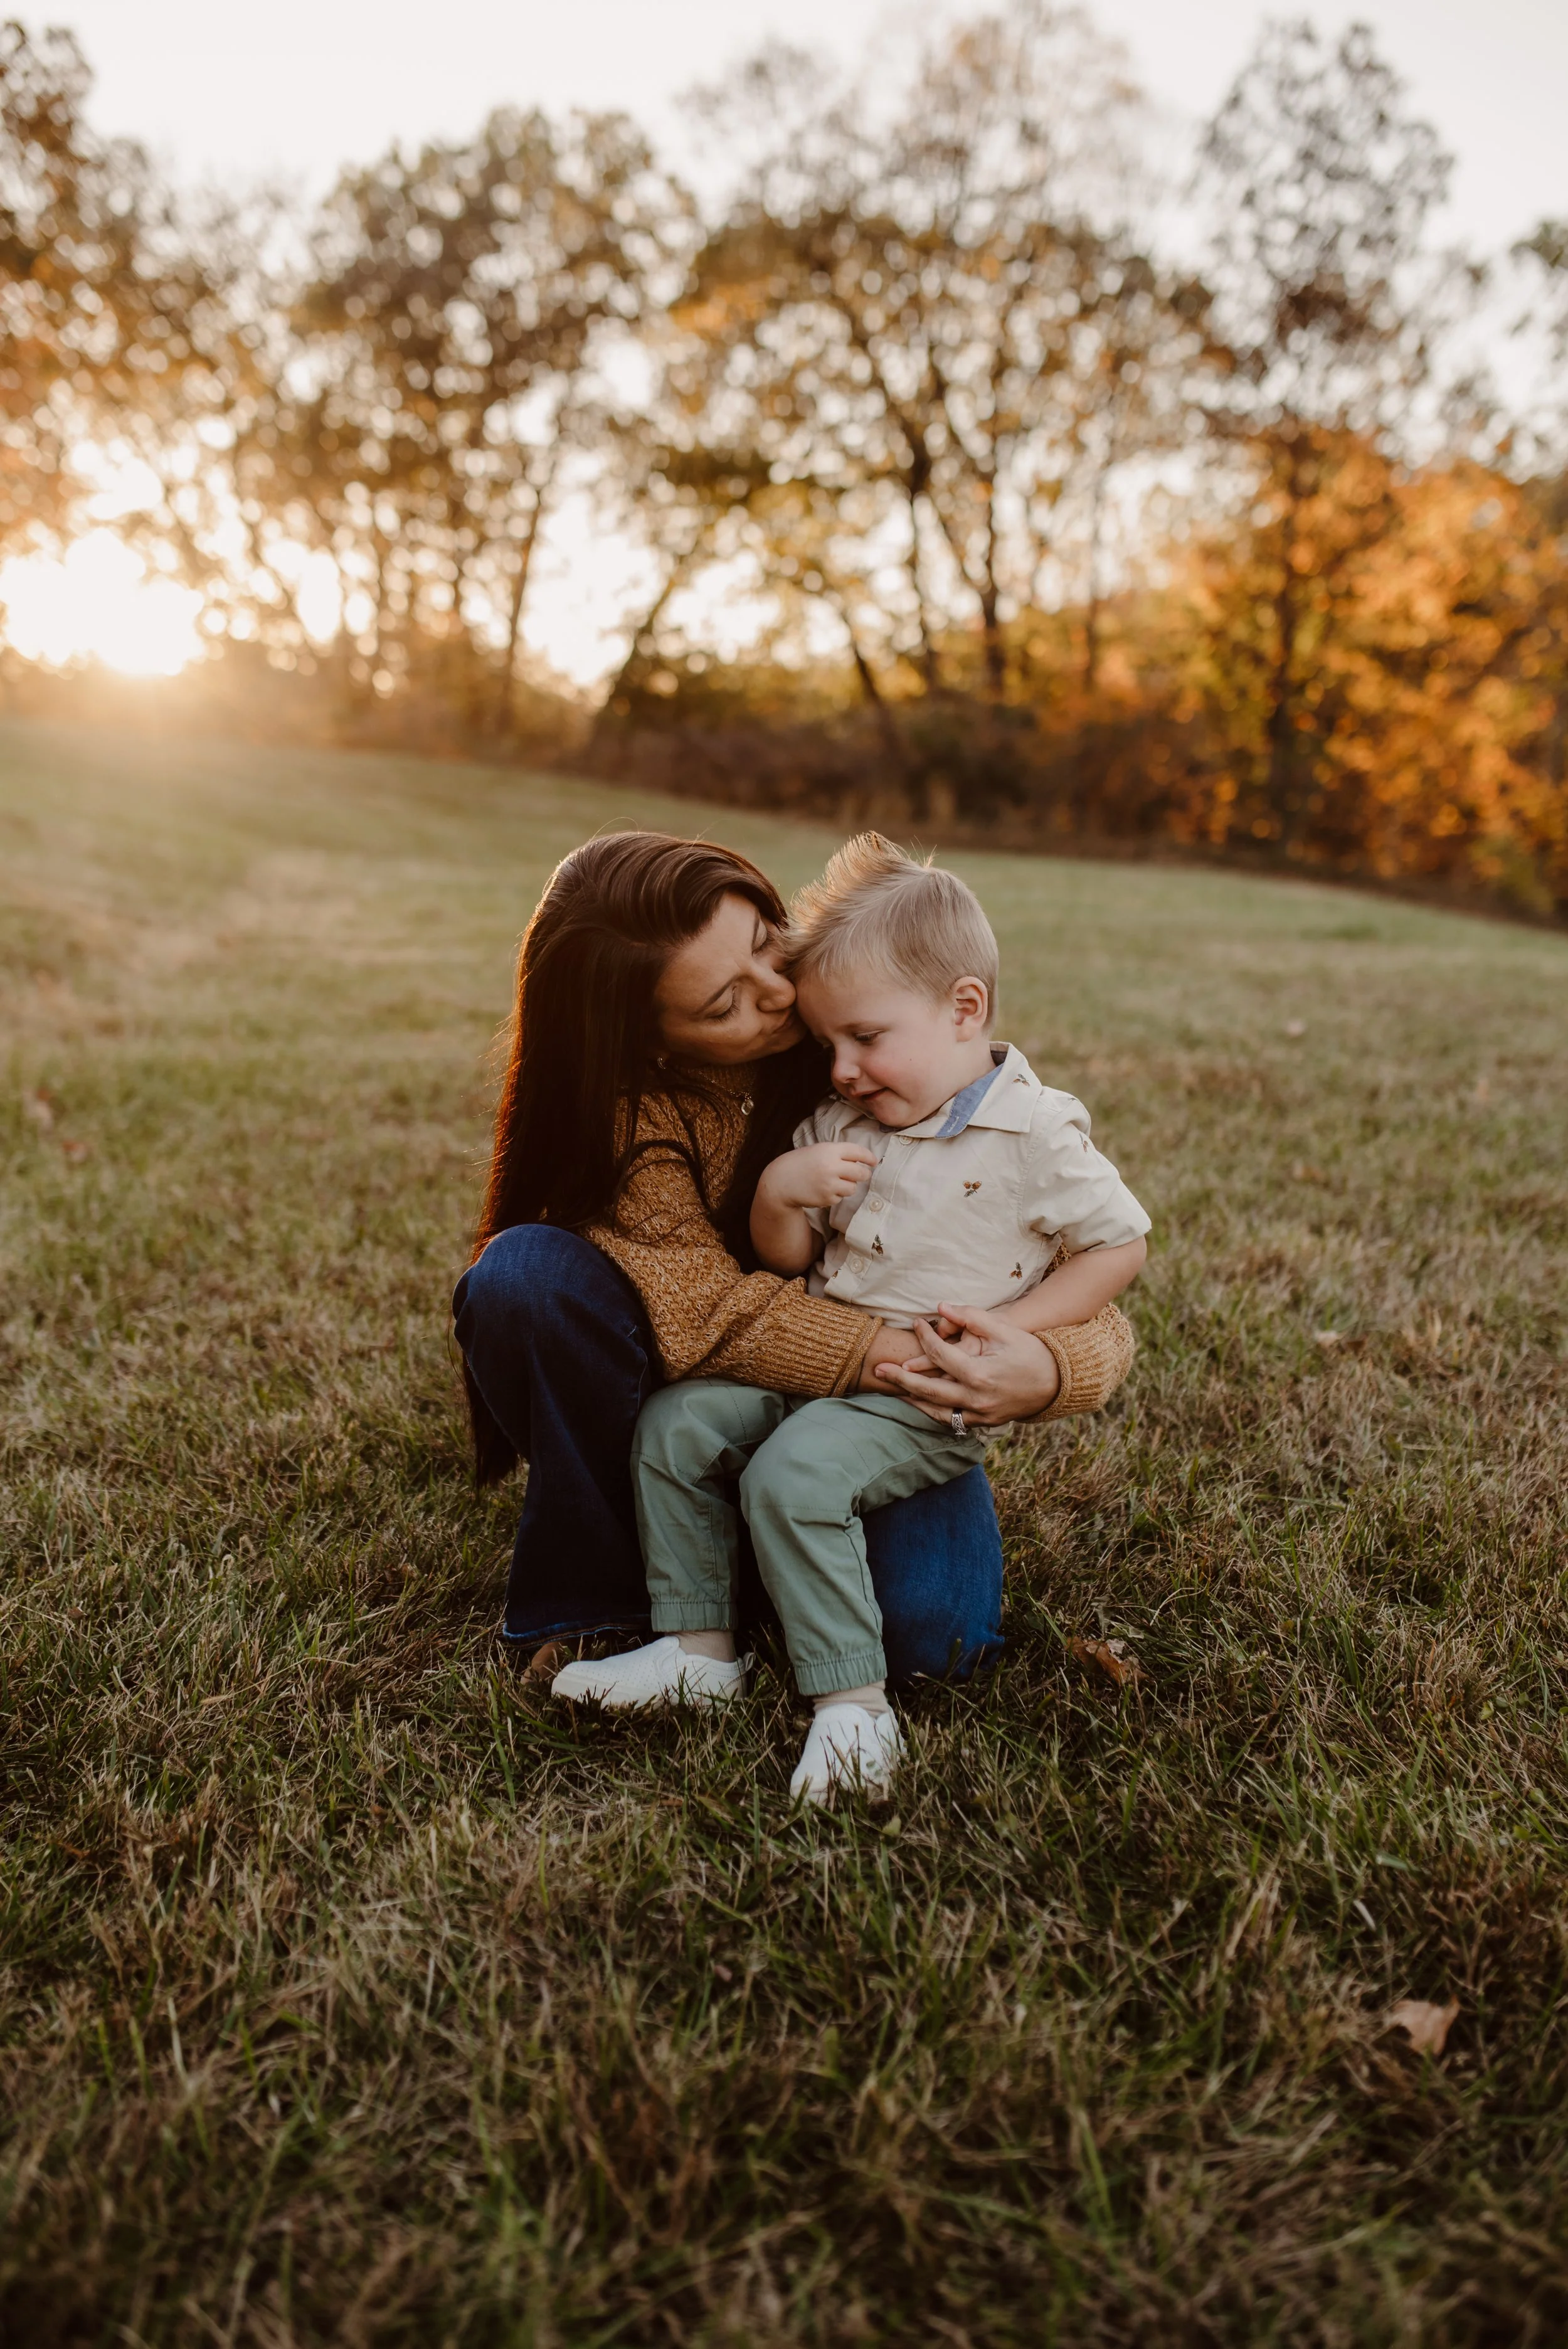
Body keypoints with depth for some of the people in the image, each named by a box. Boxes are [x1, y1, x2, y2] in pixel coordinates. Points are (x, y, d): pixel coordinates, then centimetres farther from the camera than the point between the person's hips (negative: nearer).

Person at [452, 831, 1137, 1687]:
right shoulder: (628, 1101, -21)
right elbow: (699, 1303, -30)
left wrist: (1052, 1373, -40)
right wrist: (879, 1353, -43)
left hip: (887, 1400, 0)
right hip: (700, 1388, 0)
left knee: (929, 1631, -27)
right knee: (522, 1276, -29)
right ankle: (595, 1586, -9)